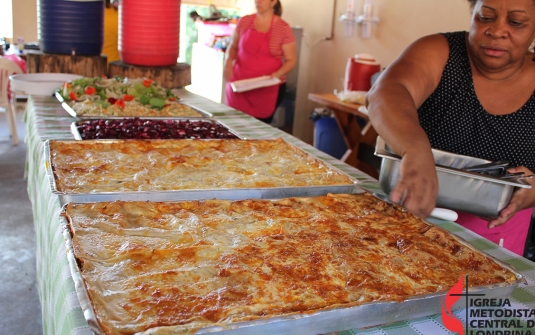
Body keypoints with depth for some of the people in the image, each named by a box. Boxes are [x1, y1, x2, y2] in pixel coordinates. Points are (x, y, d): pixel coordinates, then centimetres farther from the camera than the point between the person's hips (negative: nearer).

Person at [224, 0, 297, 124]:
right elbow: (233, 46, 15)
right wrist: (228, 62, -5)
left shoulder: (283, 28, -4)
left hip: (268, 88, -2)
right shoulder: (244, 21, 5)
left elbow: (290, 60, -1)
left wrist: (278, 74, -20)